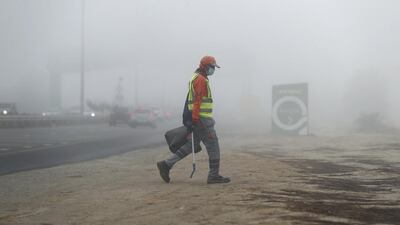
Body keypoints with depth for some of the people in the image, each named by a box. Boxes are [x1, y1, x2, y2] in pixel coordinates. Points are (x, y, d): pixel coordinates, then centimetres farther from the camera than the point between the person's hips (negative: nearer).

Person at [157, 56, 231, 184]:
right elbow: (197, 100, -21)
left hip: (196, 119, 10)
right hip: (202, 119, -10)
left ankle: (166, 164, 7)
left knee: (190, 146, 10)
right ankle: (214, 176, 2)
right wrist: (195, 119, -25)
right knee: (213, 146, -3)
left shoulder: (196, 79, 21)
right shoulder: (201, 79, -12)